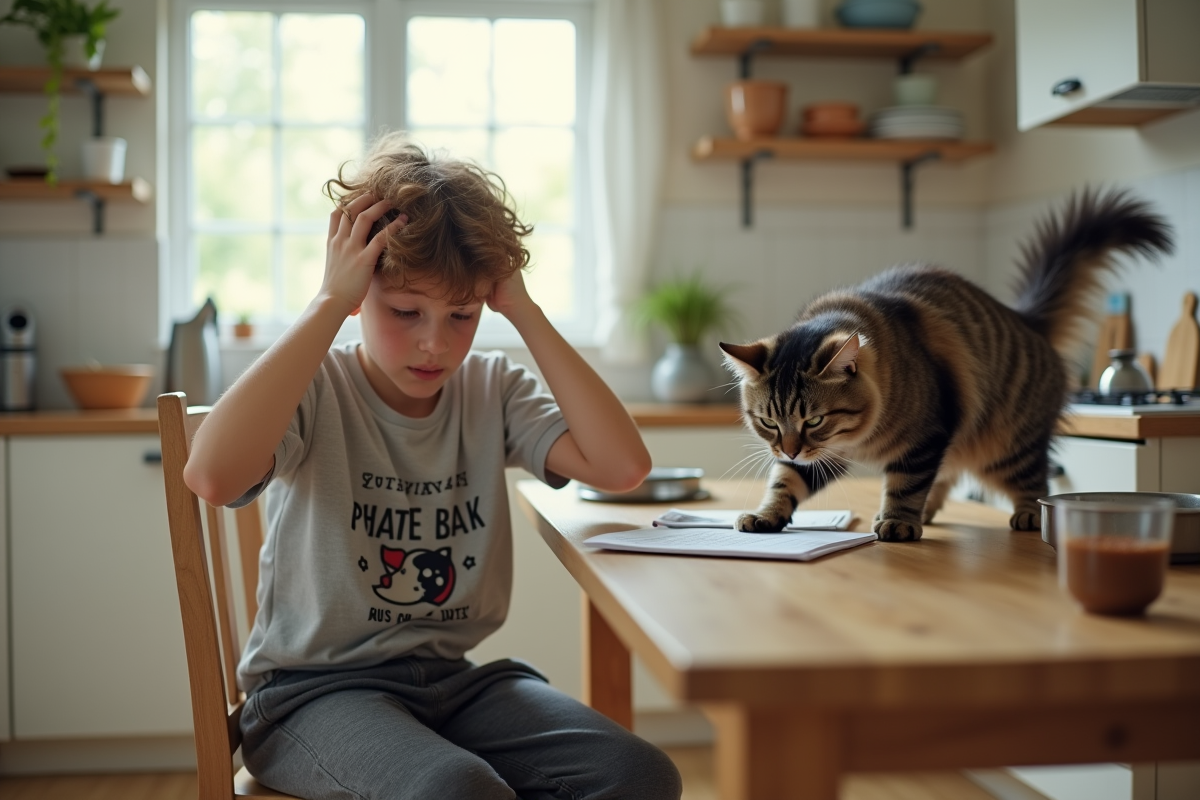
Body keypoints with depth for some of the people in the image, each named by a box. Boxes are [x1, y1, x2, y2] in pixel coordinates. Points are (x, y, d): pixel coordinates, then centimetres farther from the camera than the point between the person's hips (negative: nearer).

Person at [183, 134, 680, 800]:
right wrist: (329, 303, -24)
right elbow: (211, 475, -31)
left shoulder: (492, 390, 3)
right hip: (316, 688, -4)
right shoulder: (316, 392, -9)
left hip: (455, 679, 5)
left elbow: (622, 465, -11)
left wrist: (524, 312, -11)